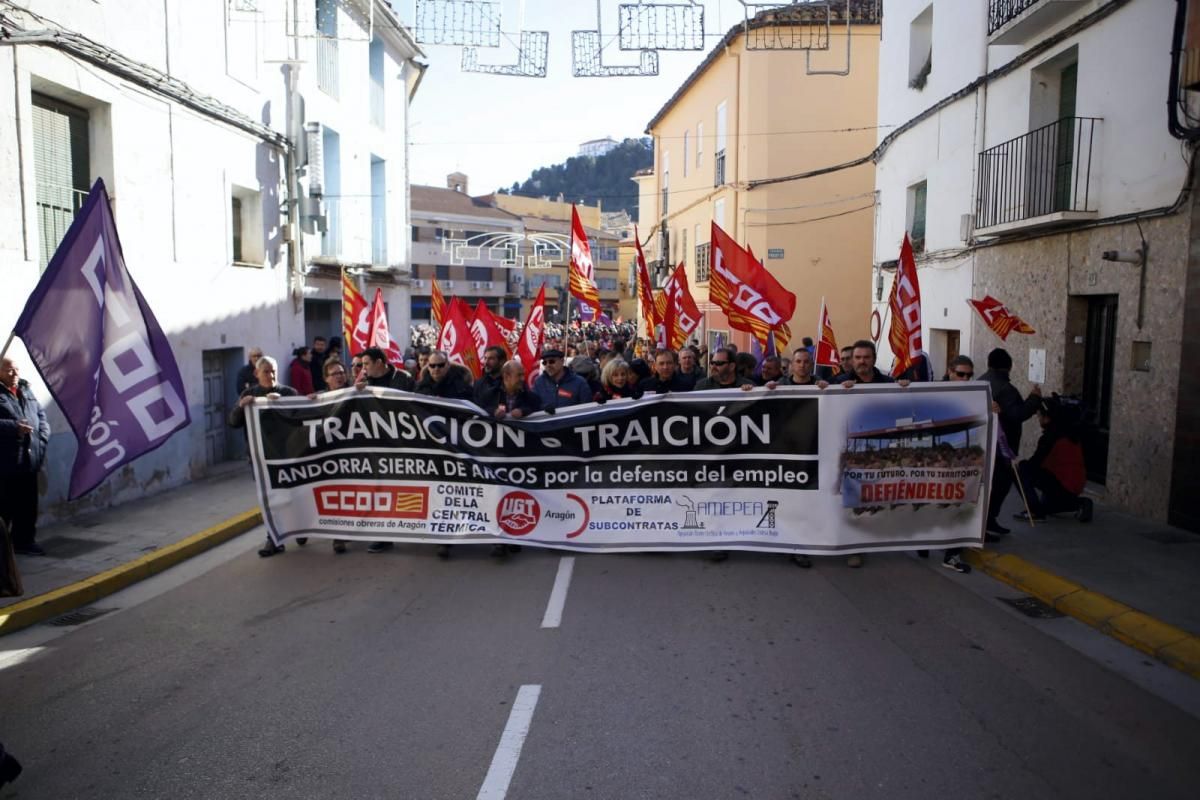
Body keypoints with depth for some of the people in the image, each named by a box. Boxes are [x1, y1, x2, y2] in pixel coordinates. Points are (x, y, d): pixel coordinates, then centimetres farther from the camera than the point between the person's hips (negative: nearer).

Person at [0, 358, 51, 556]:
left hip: (29, 458, 6)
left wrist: (42, 438, 2)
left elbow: (41, 415, 15)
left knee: (28, 504, 12)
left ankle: (25, 541, 22)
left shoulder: (26, 390, 14)